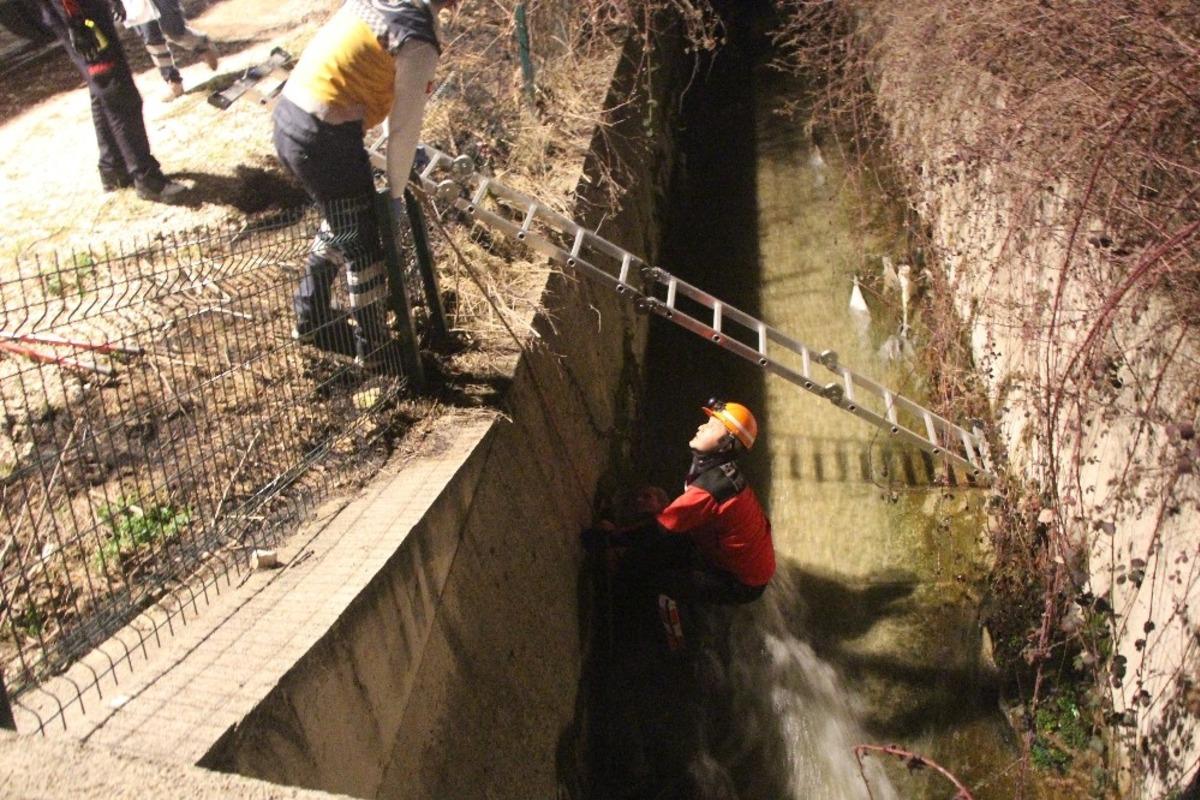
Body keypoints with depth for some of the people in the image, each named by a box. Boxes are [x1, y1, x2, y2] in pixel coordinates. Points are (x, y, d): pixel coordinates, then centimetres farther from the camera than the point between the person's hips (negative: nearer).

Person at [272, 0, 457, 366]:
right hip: (324, 139, -8)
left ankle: (309, 319, 42)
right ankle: (372, 348, 25)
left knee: (338, 224, 28)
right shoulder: (419, 41, -14)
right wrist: (396, 192, 3)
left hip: (287, 117, 9)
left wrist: (405, 152, 29)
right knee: (362, 245, 10)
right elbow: (405, 127, -10)